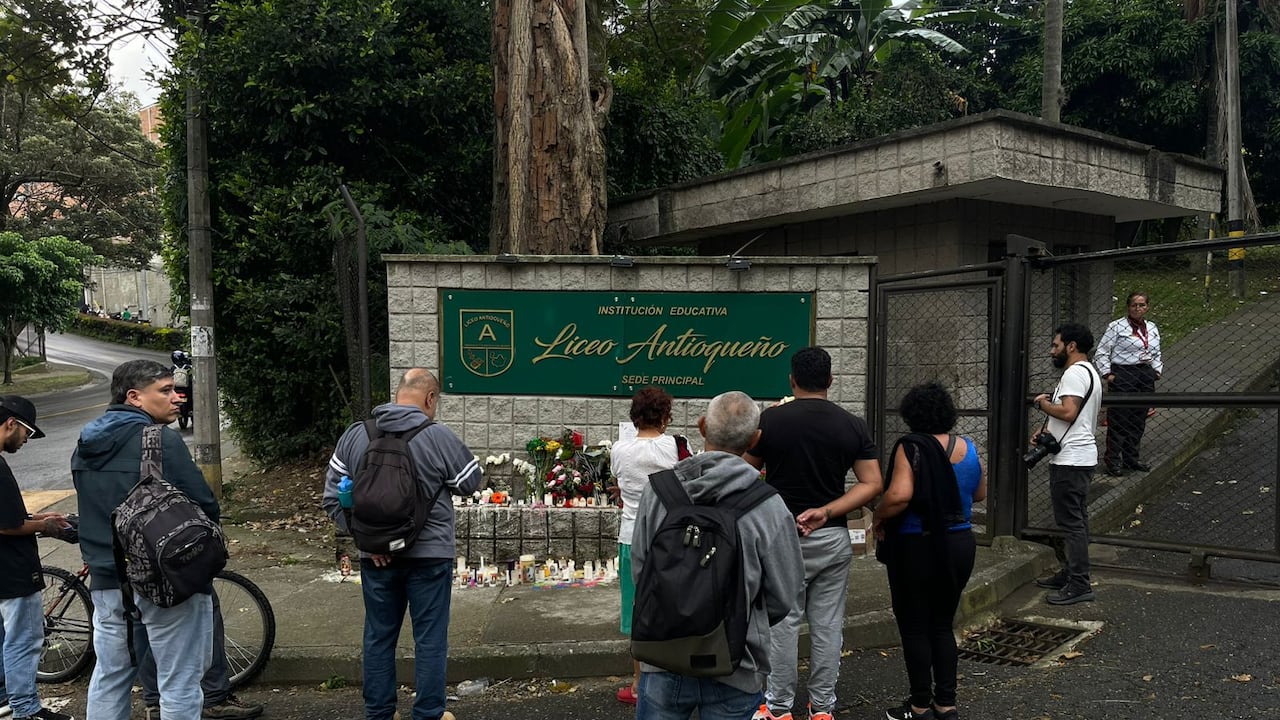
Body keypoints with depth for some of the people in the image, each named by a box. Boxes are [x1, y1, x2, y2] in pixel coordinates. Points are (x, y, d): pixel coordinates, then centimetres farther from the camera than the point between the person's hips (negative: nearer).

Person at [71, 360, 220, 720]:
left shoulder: (85, 445, 7)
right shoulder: (162, 440, -17)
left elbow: (94, 509, 17)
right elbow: (206, 509, -18)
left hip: (107, 581, 8)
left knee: (109, 677, 19)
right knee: (179, 685, 3)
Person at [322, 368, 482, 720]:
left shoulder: (354, 435, 1)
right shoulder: (439, 436, -11)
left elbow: (333, 497, 1)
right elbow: (471, 481, 0)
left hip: (376, 556, 4)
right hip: (429, 554, -3)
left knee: (378, 637, 15)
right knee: (430, 639, 8)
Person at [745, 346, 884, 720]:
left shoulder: (770, 420, -9)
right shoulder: (853, 425, -1)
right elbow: (873, 484, -5)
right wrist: (826, 511, -9)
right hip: (833, 538, 2)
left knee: (783, 623, 7)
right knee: (828, 625, 10)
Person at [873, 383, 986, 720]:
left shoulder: (911, 447, -17)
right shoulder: (968, 449, 1)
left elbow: (899, 495, -30)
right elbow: (979, 494, 15)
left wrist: (878, 518, -12)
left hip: (917, 548, -6)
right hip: (960, 544, 6)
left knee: (915, 628, 9)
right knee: (943, 625, 19)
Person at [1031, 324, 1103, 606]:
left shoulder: (1075, 373, -15)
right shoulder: (1089, 372, 19)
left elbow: (1068, 412, -27)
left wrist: (1042, 403, -10)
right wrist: (1046, 431, 12)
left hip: (1070, 461, -11)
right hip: (1082, 457, 11)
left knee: (1071, 522, -8)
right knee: (1075, 521, 16)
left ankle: (1079, 585, -6)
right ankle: (1071, 574, 25)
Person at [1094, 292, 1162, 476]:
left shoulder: (1152, 328, 15)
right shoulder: (1117, 327, -5)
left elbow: (1156, 354, 26)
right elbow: (1101, 353, -5)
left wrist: (1157, 370, 12)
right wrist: (1107, 374, -11)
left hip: (1146, 376, 6)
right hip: (1123, 375, -6)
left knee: (1139, 419, 10)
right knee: (1119, 419, -6)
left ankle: (1131, 457, 22)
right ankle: (1113, 461, 0)